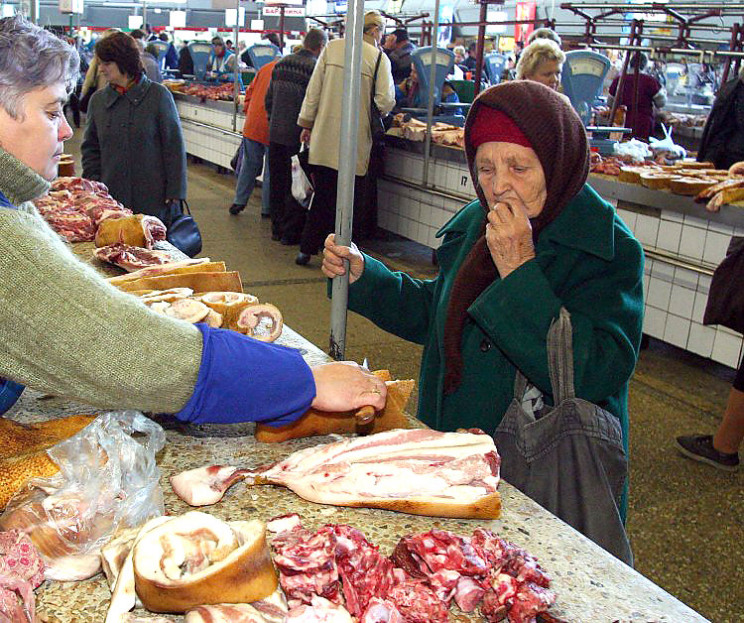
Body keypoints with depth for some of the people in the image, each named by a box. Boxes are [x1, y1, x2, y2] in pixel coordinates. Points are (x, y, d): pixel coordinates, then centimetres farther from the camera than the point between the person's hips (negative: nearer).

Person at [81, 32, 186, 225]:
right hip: (112, 198, 3)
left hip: (153, 197, -3)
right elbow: (90, 148, 15)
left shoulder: (158, 95, -4)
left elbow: (174, 146, -3)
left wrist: (175, 192, -7)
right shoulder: (98, 100, 8)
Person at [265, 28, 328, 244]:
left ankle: (277, 228, 23)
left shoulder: (281, 64, 9)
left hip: (275, 134, 7)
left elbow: (268, 99, 15)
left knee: (277, 183, 14)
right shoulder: (314, 68, -13)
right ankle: (291, 232, 7)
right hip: (297, 136, -7)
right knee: (296, 186, 2)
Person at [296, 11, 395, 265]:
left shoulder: (332, 48, 4)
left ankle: (307, 249, 15)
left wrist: (307, 124, 13)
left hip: (324, 138, 3)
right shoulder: (379, 57, -3)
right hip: (356, 141, -3)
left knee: (322, 196, 11)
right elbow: (386, 101, -10)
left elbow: (314, 89, 5)